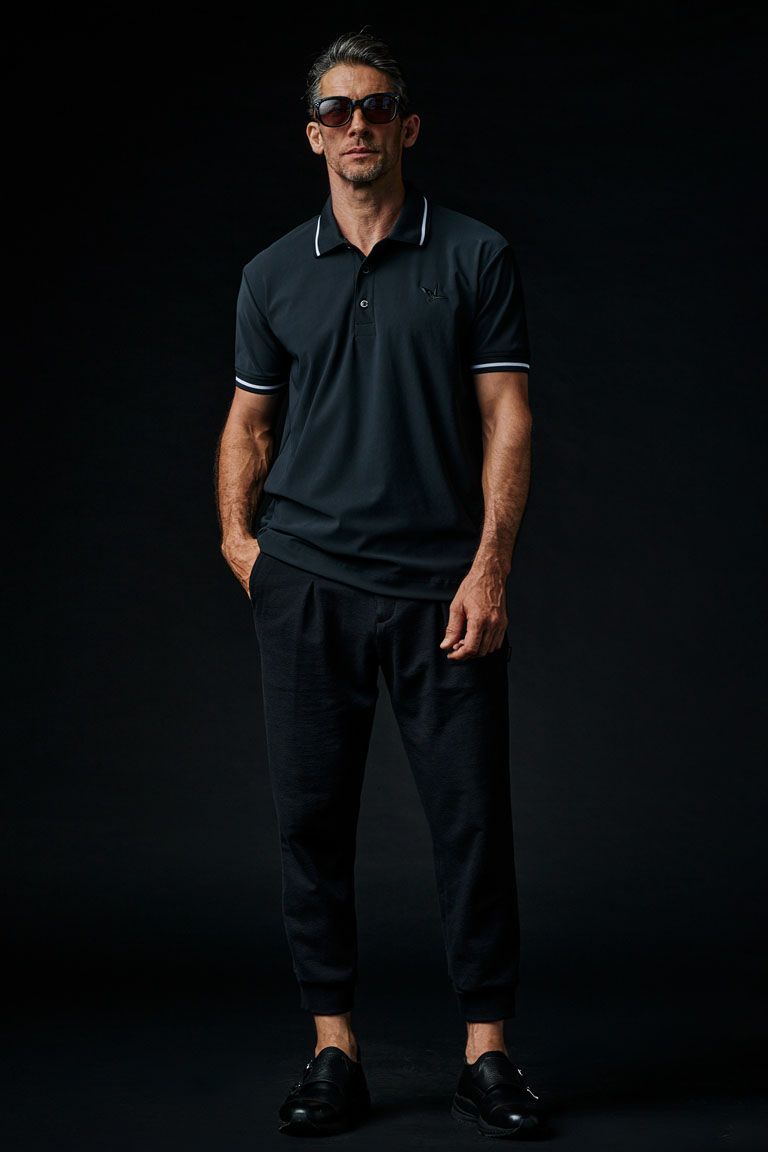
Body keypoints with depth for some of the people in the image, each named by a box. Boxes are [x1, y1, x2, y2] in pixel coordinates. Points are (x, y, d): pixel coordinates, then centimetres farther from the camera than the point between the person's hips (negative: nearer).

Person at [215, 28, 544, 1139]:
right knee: (313, 816, 3)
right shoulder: (274, 275, 11)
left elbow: (507, 418, -1)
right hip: (307, 585, 2)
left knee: (473, 816, -1)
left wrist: (490, 565, -10)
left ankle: (486, 1053, 10)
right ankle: (335, 1050, 13)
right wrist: (237, 536, 4)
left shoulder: (477, 258, 4)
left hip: (441, 586, -2)